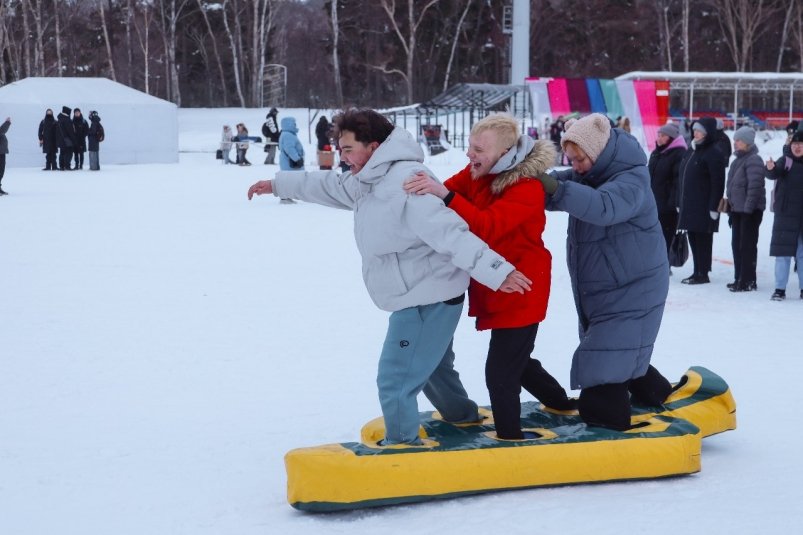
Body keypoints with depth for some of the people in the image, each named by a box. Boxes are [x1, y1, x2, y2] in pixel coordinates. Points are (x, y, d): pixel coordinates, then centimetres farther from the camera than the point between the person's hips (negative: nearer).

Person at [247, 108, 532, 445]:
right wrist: (278, 184, 30)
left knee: (396, 381, -3)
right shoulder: (372, 180, 7)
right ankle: (463, 417, 50)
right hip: (422, 295, 11)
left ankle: (401, 446, 12)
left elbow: (451, 234, -35)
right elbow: (330, 186, 24)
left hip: (428, 300, -11)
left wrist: (496, 271, -40)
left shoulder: (406, 184, -27)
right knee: (431, 365, 30)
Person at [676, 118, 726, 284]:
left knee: (702, 239, -3)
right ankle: (697, 271, 18)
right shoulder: (691, 151, 15)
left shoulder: (713, 153, -11)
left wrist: (714, 207, -19)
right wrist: (679, 202, 18)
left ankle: (703, 274, 2)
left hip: (704, 206, -8)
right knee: (693, 239, 11)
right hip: (688, 205, 8)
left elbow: (718, 183, -15)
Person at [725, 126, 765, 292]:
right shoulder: (738, 160, 16)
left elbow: (755, 186, -21)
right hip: (737, 209, 10)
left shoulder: (754, 160, -14)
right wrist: (730, 208, 20)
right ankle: (739, 279, 20)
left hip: (750, 210, -10)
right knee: (737, 244, 12)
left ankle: (748, 281, -3)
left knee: (747, 245, -7)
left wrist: (748, 208, -23)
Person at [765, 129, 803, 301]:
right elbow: (774, 174, -21)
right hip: (785, 214, -2)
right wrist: (771, 169, -41)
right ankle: (780, 289, 5)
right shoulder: (785, 161, -4)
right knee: (783, 252, -1)